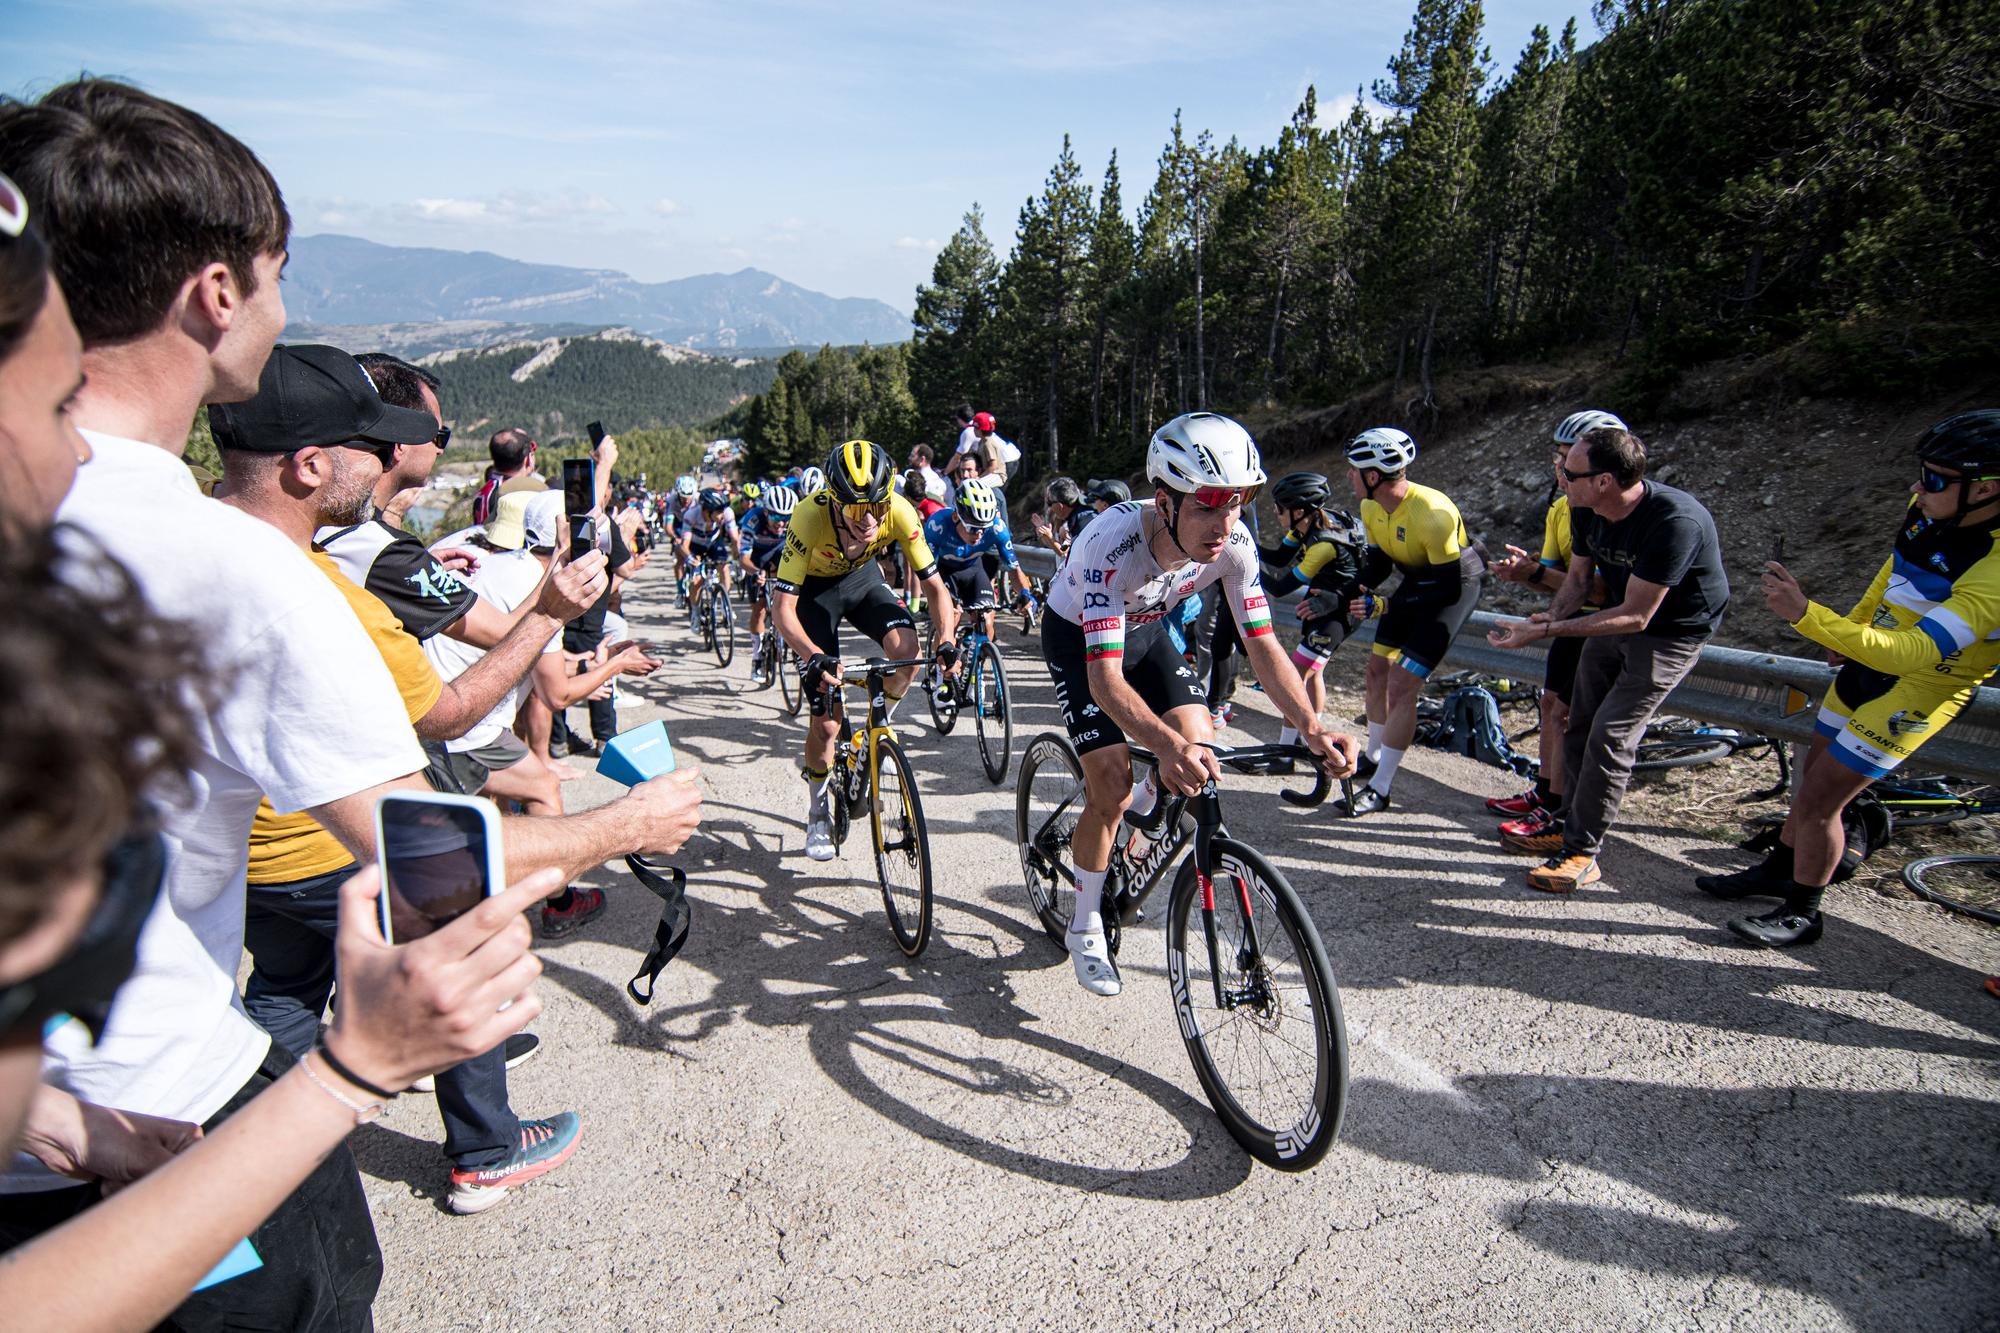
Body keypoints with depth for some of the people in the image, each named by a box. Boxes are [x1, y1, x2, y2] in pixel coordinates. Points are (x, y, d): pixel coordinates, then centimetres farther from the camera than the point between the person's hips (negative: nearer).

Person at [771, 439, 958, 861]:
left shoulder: (900, 512, -29)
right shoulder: (810, 517, -37)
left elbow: (933, 583, -19)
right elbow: (782, 606, -34)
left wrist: (946, 640, -35)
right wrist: (813, 655, -50)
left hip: (862, 578, 2)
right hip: (814, 589, -2)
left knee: (906, 649, -31)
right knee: (827, 721, -5)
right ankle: (818, 811, 21)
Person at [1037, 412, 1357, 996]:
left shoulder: (1234, 544, -26)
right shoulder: (1113, 545, -40)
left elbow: (1263, 646, -22)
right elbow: (1105, 678, -45)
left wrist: (1313, 729, -38)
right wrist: (1168, 745, -62)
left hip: (1142, 629, 4)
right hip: (1076, 638, -4)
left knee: (1198, 745, -17)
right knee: (1110, 791, -13)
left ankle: (1149, 803, 20)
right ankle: (1084, 928, 9)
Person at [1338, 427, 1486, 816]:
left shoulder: (1432, 514, -34)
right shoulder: (1371, 507, -10)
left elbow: (1448, 588, -30)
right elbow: (1378, 562, 3)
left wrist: (1385, 606, -34)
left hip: (1455, 587, -8)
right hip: (1416, 581, 8)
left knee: (1402, 686, -13)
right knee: (1377, 668, 10)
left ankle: (1380, 789, -4)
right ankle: (1374, 757, 31)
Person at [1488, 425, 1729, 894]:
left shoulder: (1676, 521, -34)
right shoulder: (1586, 512, -12)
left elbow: (1636, 616, -31)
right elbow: (1578, 577, 3)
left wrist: (1548, 631, -35)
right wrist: (1551, 617, -19)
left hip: (1672, 632, -7)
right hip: (1617, 617, 7)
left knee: (1609, 735, -12)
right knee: (1579, 728, 9)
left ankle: (1581, 853, -1)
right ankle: (1571, 825, 24)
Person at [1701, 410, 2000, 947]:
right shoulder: (1930, 511, -8)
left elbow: (1909, 654, -40)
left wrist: (1805, 615, -47)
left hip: (1918, 688, -8)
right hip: (1867, 662, 8)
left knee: (1817, 801, -5)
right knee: (1815, 774, 20)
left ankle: (1802, 912, 14)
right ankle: (1779, 870, 40)